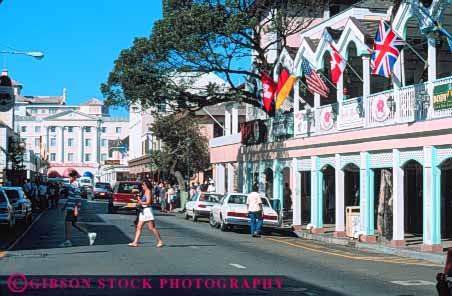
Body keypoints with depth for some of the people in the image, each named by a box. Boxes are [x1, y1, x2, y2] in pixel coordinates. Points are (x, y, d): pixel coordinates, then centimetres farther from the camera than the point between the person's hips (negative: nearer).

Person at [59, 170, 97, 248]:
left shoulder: (75, 185, -15)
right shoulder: (72, 185, 16)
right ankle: (89, 234, 11)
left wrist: (76, 209, -23)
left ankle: (67, 241, 2)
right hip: (70, 208, 10)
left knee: (68, 222, -4)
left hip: (72, 208, -10)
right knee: (74, 223, 11)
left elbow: (77, 198, -20)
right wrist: (65, 206, 30)